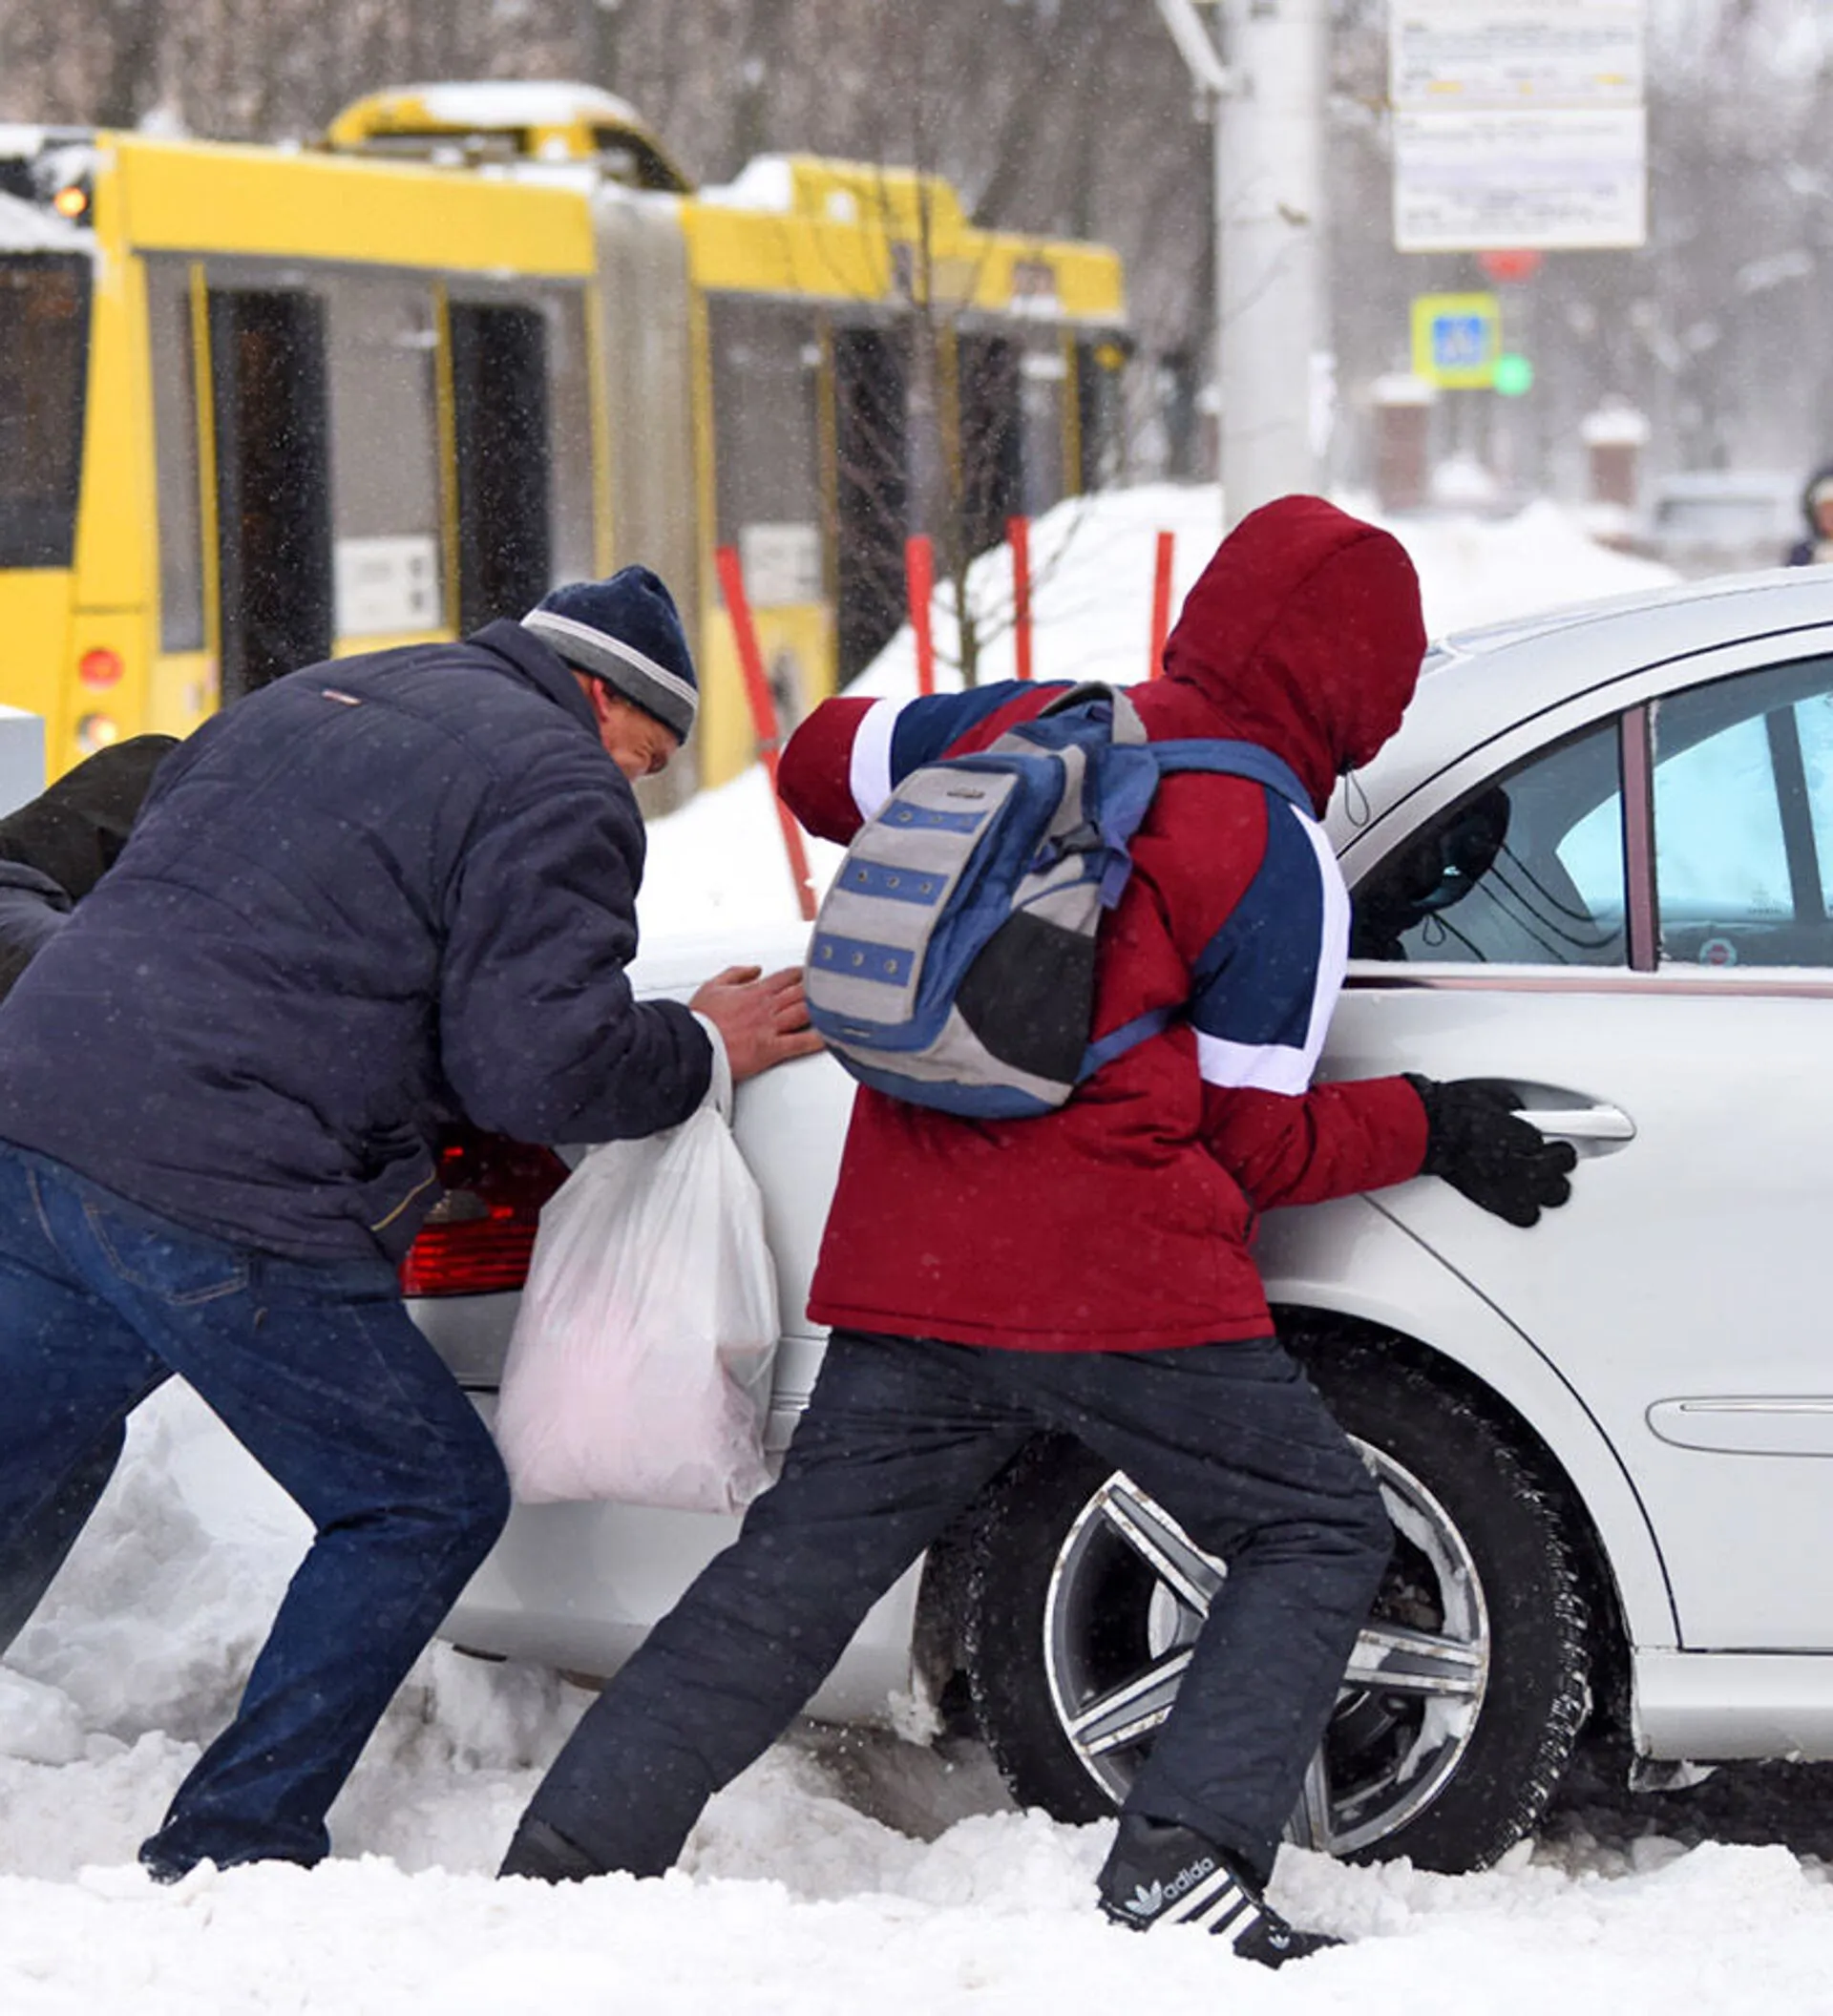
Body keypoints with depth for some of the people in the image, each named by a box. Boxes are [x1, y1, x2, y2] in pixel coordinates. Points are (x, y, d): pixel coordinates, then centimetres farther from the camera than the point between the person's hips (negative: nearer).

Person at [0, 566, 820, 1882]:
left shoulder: (314, 701, 24)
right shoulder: (557, 787, -1)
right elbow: (540, 1069, -11)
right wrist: (705, 1047, 7)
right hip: (222, 1203, -8)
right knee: (431, 1500, 7)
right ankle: (233, 1849, 4)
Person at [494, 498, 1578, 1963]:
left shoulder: (1015, 728, 9)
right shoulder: (1280, 865, -7)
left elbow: (825, 763, 26)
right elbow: (1254, 1146, -3)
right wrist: (1429, 1127, 10)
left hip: (909, 1271, 6)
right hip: (1128, 1289, -6)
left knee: (793, 1571, 11)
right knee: (1320, 1538, 7)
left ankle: (571, 1854, 6)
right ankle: (1187, 1858, -9)